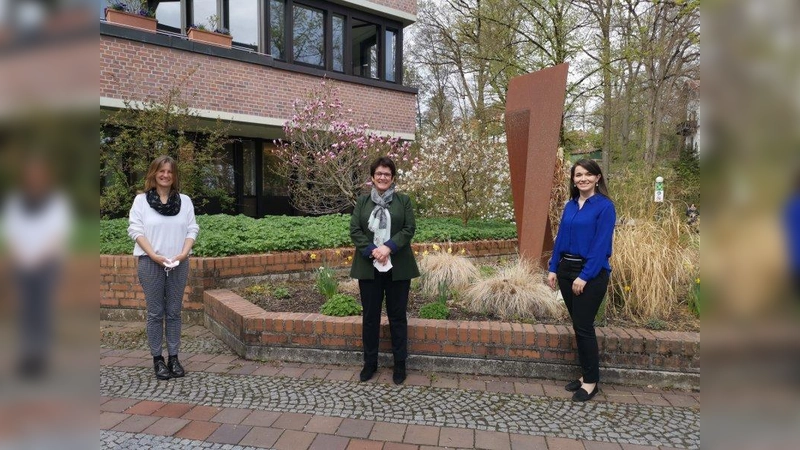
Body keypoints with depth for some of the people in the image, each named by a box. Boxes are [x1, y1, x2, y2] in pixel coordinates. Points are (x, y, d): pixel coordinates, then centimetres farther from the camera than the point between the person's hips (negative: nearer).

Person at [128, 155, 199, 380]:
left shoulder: (185, 200, 9)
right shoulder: (141, 200, 2)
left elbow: (192, 229, 5)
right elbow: (136, 230, -4)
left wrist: (184, 253, -11)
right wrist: (154, 255, -15)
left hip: (178, 264, 2)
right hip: (150, 263, -2)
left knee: (174, 312, 6)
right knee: (155, 313, 3)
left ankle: (174, 358, 14)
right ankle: (157, 359, 12)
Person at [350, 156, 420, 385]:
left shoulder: (403, 200, 5)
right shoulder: (362, 201, 8)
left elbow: (409, 229, -4)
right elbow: (354, 231, 0)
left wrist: (388, 247, -17)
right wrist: (372, 251, -15)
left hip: (397, 268, -1)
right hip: (369, 267, 1)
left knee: (397, 316, 6)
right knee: (370, 316, 9)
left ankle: (400, 364, 18)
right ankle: (370, 363, 22)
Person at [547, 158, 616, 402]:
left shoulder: (605, 206, -10)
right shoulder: (570, 206, 10)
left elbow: (601, 245, -15)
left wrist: (584, 276, -19)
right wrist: (553, 269, 6)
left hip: (591, 273, -6)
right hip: (566, 270, 6)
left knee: (583, 326, -3)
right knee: (578, 326, 12)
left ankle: (591, 381, 13)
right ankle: (586, 375, 25)